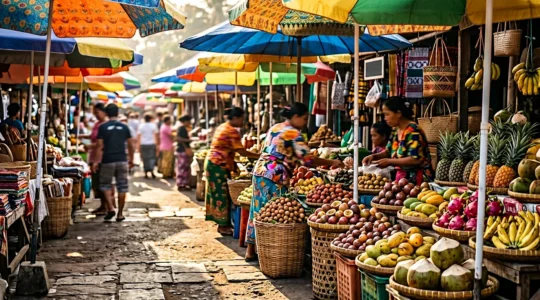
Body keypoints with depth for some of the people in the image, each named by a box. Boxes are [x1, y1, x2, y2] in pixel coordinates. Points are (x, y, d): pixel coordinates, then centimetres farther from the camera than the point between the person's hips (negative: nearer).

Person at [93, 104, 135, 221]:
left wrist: (96, 162, -3)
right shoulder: (124, 127, 5)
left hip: (108, 161, -2)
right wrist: (131, 159, 17)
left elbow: (100, 146, -7)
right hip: (122, 160, 2)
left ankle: (110, 208, -5)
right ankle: (120, 214, 8)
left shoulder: (103, 127, -3)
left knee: (105, 184, 12)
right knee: (122, 187, 6)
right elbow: (131, 145, 6)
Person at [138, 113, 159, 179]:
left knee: (145, 159, 6)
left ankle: (146, 173, 6)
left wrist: (139, 146, 4)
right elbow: (156, 135, -2)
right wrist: (157, 144, 5)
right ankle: (151, 171, -10)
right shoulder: (153, 125, -1)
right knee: (152, 158, 5)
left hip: (143, 144, 1)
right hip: (152, 144, -1)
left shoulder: (141, 126, 1)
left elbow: (139, 136, 0)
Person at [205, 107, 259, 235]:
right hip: (219, 165, -10)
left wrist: (232, 163, 16)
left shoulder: (222, 127, 15)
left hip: (212, 162, 10)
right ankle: (223, 226, 1)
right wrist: (259, 156, -12)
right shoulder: (232, 132, -16)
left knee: (217, 194, 13)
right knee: (222, 194, -4)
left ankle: (221, 223, 19)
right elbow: (242, 152, -18)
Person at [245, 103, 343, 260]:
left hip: (260, 171, 9)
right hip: (275, 177, -9)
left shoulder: (274, 128, 17)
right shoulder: (294, 134, -8)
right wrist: (331, 162, -5)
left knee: (258, 211, 13)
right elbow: (307, 159, -13)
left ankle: (250, 250, 18)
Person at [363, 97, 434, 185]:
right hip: (402, 176, 7)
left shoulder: (413, 131, -16)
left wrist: (389, 161, -18)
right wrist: (374, 156, 2)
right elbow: (389, 152, 22)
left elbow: (416, 159, -23)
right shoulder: (395, 131, 10)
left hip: (416, 179, -7)